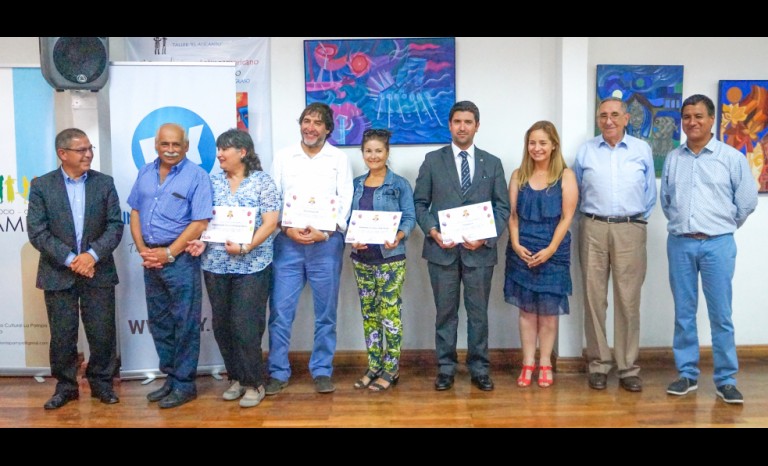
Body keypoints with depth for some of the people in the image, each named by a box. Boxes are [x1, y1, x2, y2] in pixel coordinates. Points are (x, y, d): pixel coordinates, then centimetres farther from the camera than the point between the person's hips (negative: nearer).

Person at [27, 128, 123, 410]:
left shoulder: (104, 183, 4)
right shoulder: (41, 185, 0)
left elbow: (115, 225, -1)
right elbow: (37, 232, -6)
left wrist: (93, 255, -15)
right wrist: (70, 259, -15)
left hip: (98, 272, 1)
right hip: (58, 274, -1)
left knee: (103, 334, 5)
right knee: (62, 336, 7)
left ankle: (101, 382, 22)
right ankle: (65, 386, 23)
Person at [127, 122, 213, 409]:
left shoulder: (196, 176, -8)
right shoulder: (145, 173, 11)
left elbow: (199, 223, -13)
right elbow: (135, 213, 12)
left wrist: (168, 253, -14)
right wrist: (143, 250, -1)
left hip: (180, 258, -6)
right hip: (151, 259, 6)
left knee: (184, 324, 0)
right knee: (158, 322, 14)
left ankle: (184, 384, 12)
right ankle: (170, 377, 27)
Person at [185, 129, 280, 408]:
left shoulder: (262, 182, -3)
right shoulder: (213, 182, 10)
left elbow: (270, 222, -9)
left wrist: (246, 248, -18)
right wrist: (200, 241, -8)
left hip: (251, 266, -5)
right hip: (215, 264, 5)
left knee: (245, 325, -5)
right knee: (222, 325, 9)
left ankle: (254, 383, 11)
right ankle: (236, 378, 25)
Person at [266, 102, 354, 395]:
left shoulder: (339, 159, 6)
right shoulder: (283, 157, 9)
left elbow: (345, 203, 0)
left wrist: (324, 232, -13)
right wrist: (288, 229, -10)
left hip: (327, 243, 0)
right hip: (287, 243, 1)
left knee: (325, 312, 7)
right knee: (280, 311, 0)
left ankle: (322, 371, 19)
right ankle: (278, 373, 13)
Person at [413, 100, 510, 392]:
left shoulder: (492, 163, 9)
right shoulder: (433, 160, 7)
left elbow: (503, 207, 6)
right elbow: (420, 203, 6)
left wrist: (487, 237, -9)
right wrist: (432, 231, -11)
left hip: (479, 249, 1)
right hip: (442, 249, 0)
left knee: (478, 312, 7)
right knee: (446, 312, 7)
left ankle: (479, 369, 19)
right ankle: (446, 368, 18)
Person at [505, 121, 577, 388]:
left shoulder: (565, 176, -1)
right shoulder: (518, 176, 7)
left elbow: (566, 218, -5)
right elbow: (512, 215, 5)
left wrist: (550, 249, -13)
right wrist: (516, 244, -8)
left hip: (553, 251, -2)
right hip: (522, 251, 2)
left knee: (548, 310, 4)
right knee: (526, 309, 6)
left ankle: (545, 364, 17)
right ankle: (528, 363, 15)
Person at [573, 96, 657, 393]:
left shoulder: (642, 150, 8)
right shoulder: (585, 151, 8)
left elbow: (650, 192, 13)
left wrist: (638, 220, 11)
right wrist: (592, 216, 10)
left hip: (631, 230, 0)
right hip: (593, 229, 1)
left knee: (628, 300, 0)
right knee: (594, 298, 2)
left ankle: (628, 368, 10)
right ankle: (598, 364, 12)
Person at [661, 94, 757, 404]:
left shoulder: (732, 158, -1)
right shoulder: (672, 159, 8)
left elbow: (747, 201, 4)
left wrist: (722, 226, 9)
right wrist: (681, 224, 12)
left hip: (717, 245, -3)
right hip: (680, 243, 3)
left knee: (721, 315, 1)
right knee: (684, 314, 8)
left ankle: (726, 380, 11)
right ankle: (687, 374, 19)